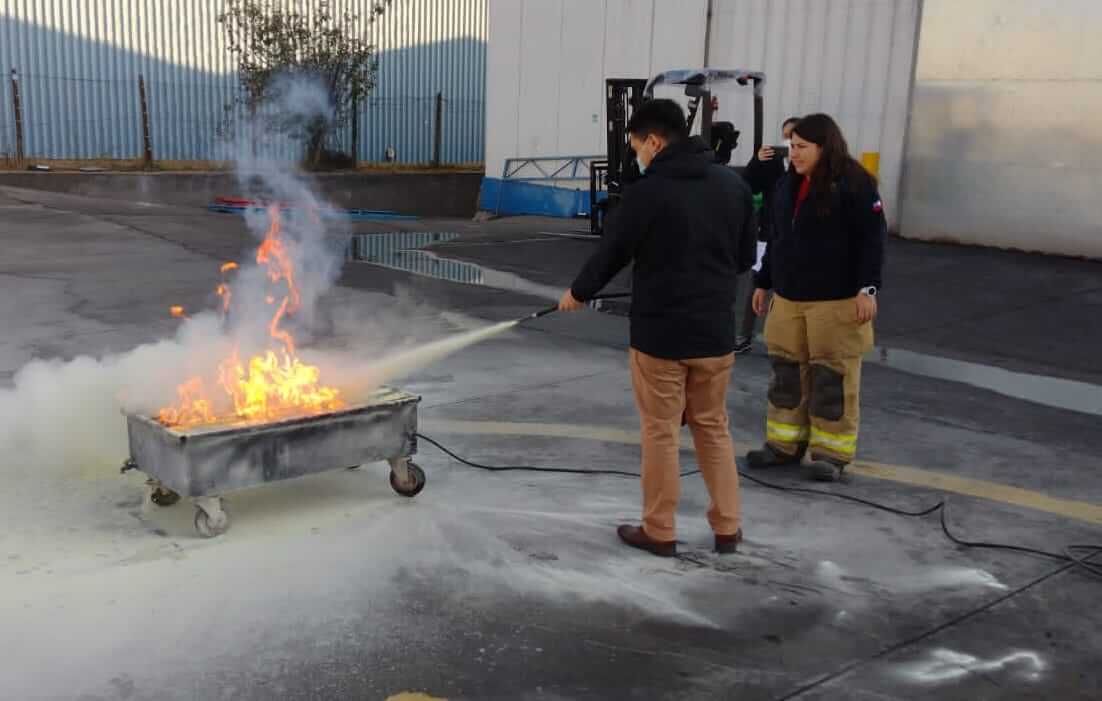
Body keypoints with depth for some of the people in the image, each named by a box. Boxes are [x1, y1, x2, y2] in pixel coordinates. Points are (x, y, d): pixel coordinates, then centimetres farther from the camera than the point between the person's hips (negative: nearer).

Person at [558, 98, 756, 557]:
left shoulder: (647, 191, -13)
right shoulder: (733, 184, 3)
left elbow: (612, 253, -3)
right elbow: (746, 257, 11)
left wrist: (578, 292, 15)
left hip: (660, 333, -5)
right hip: (715, 330, 5)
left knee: (660, 433, 6)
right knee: (713, 428, 17)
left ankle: (659, 532, 16)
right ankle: (728, 528, 21)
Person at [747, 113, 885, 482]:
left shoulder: (854, 184, -10)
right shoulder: (787, 184, 12)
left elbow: (872, 239, -12)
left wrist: (867, 289, -18)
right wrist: (763, 282, 19)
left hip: (835, 301, -7)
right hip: (788, 298, 7)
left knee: (832, 376, 0)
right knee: (787, 372, 11)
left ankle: (831, 452, 10)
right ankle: (784, 443, 22)